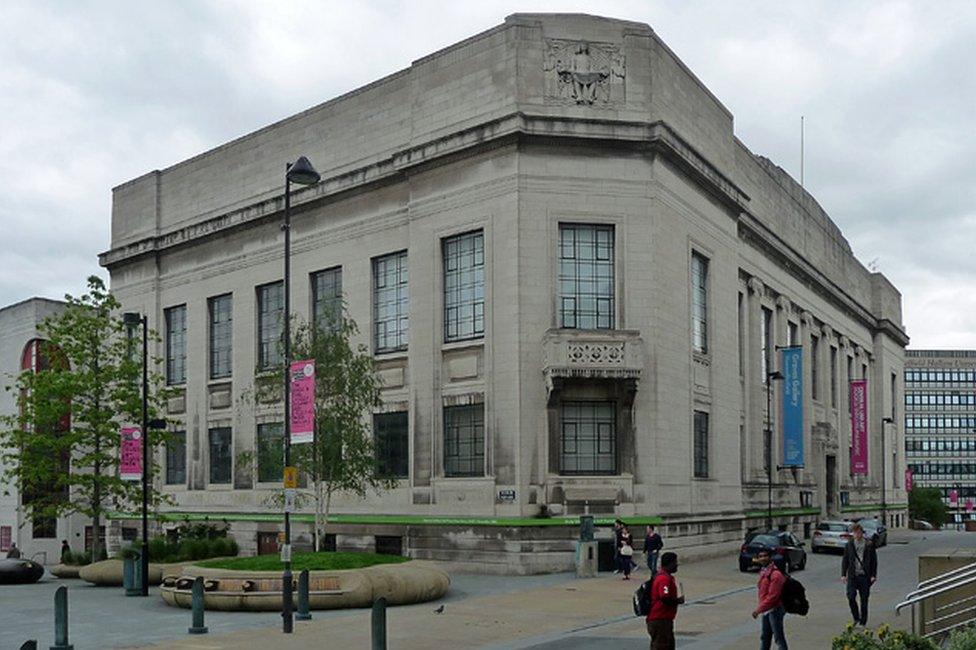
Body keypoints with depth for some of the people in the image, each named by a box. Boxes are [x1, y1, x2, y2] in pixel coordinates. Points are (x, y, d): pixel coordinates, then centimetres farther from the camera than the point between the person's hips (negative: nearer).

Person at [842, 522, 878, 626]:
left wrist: (873, 575, -3)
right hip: (852, 576, 1)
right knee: (851, 597, -10)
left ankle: (863, 622, 16)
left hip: (864, 576, -1)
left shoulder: (869, 545, 1)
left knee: (864, 600, 4)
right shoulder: (849, 544, 6)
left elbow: (874, 561, 4)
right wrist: (843, 574, 1)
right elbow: (845, 560, 8)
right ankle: (856, 617, 12)